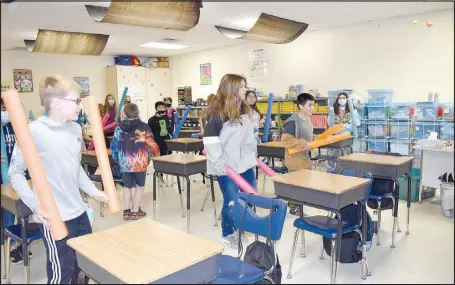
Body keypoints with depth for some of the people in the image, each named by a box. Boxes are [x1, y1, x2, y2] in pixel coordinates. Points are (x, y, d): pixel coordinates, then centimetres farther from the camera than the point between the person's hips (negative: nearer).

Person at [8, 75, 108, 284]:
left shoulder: (75, 129, 6)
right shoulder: (34, 131, -15)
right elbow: (15, 173, -11)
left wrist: (92, 191, 11)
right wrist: (35, 204, -20)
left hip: (79, 212, 7)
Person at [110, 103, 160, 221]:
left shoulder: (119, 128, 1)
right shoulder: (144, 127, -8)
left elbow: (114, 146, 6)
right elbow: (152, 144, -10)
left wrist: (117, 159, 20)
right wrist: (154, 154, 10)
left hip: (124, 162, 3)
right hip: (140, 162, -3)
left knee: (127, 186, 17)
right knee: (139, 186, 12)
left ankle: (126, 211, 21)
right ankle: (135, 211, 13)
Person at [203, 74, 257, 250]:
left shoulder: (245, 109, 9)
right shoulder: (218, 112, -14)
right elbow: (209, 139, -20)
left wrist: (254, 155, 16)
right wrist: (219, 163, -20)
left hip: (245, 163, 8)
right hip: (228, 166, -7)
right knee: (231, 202, 1)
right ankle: (227, 235, 24)